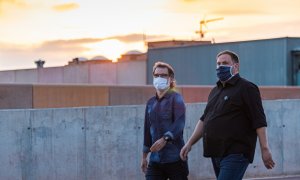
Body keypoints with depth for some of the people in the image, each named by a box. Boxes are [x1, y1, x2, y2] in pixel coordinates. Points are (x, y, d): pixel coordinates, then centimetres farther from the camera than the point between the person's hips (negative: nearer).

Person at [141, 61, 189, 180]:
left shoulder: (176, 99, -3)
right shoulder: (151, 102, 14)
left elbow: (179, 123, -18)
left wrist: (165, 139, -33)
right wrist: (144, 156, 19)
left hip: (175, 158, -5)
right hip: (155, 159, 5)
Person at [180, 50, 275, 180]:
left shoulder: (246, 88, -4)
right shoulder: (215, 91, 21)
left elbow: (259, 122, -10)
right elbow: (204, 120, 25)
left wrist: (264, 149, -16)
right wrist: (190, 143, 18)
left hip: (235, 154, -8)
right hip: (216, 154, 8)